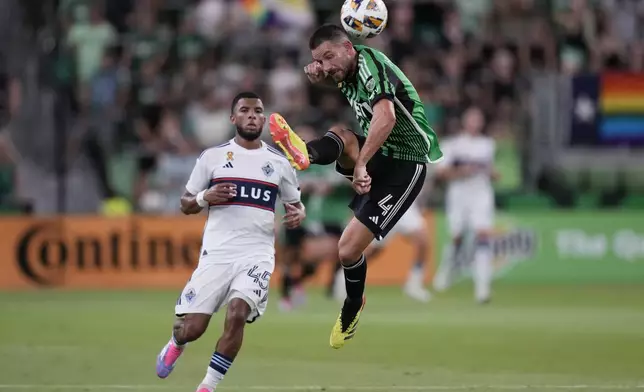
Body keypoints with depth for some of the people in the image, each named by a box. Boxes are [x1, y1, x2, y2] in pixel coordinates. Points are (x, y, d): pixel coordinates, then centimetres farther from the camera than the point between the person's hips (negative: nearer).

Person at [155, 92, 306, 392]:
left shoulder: (279, 163, 9)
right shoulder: (212, 157, 5)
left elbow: (296, 203, 20)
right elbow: (186, 205, 10)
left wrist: (298, 214, -4)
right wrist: (205, 197, -12)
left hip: (257, 255, 0)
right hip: (217, 253, 0)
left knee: (237, 314, -24)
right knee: (193, 327, -5)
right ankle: (176, 343, 35)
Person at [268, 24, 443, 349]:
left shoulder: (370, 64, -23)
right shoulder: (348, 69, 3)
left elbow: (386, 117, -41)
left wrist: (361, 164, -43)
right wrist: (317, 76, 5)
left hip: (403, 165, -9)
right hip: (377, 153, 9)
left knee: (348, 248, -11)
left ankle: (352, 310, 13)